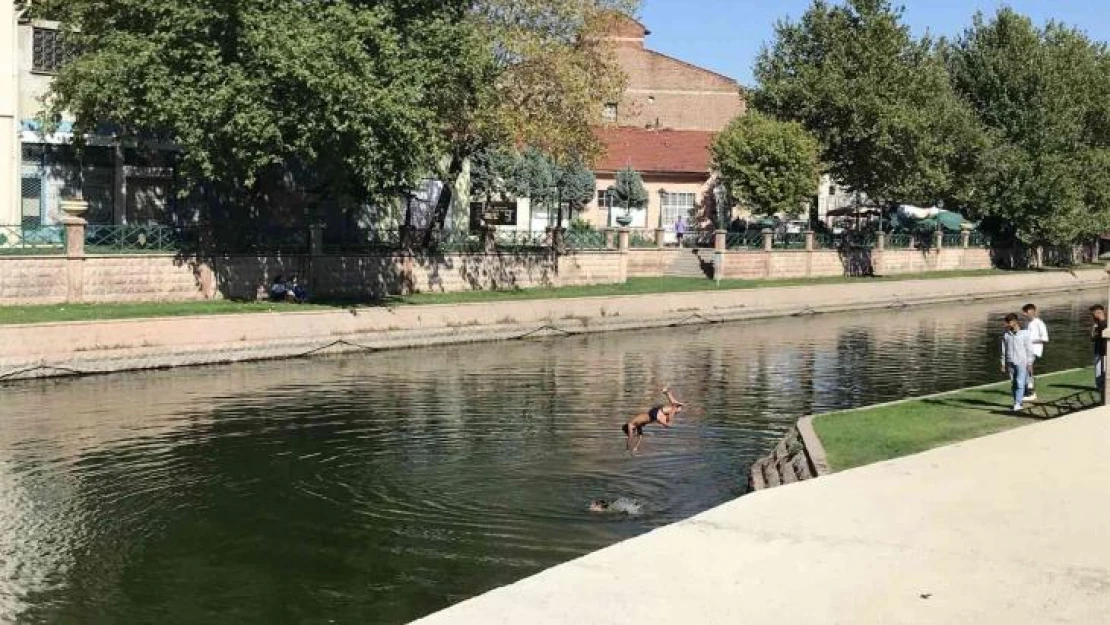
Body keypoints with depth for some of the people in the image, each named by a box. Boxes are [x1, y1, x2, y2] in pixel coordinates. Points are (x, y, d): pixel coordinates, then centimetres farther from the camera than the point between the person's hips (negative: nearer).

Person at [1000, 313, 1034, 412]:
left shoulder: (1024, 333, -5)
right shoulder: (1006, 334, 4)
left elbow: (1029, 349, -3)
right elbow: (1004, 350, 9)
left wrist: (1029, 363, -5)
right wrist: (1003, 364, 8)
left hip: (1022, 362, -3)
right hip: (1010, 363, 3)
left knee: (1020, 383, -9)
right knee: (1013, 384, 7)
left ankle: (1017, 405, -9)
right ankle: (1017, 402, 16)